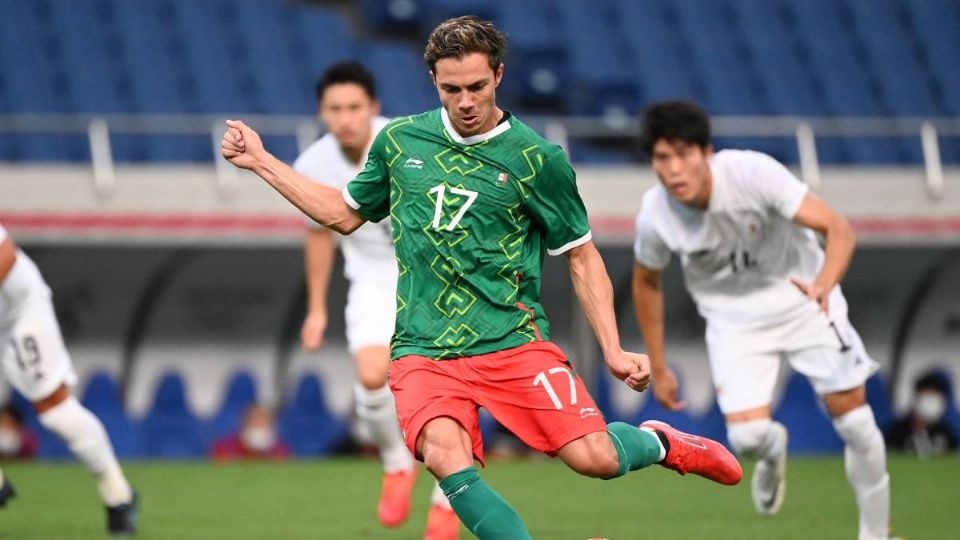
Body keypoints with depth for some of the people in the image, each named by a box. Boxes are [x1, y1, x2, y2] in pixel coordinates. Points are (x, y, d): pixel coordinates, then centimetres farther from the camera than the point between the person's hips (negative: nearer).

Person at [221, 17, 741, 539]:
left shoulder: (537, 159, -1)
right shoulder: (399, 141, 8)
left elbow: (582, 259, 6)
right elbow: (345, 214, 25)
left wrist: (613, 351, -2)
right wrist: (261, 161, 21)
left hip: (514, 342, -2)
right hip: (424, 353, 2)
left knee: (595, 458, -18)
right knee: (446, 456, -30)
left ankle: (657, 442, 19)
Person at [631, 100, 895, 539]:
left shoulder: (753, 172, -30)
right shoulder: (655, 218, -22)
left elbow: (838, 228, -31)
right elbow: (646, 284, 0)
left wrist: (823, 285, -51)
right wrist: (658, 368, 4)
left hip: (802, 294, -1)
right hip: (733, 316, 1)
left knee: (853, 418, -6)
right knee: (748, 434, -16)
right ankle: (773, 454, 23)